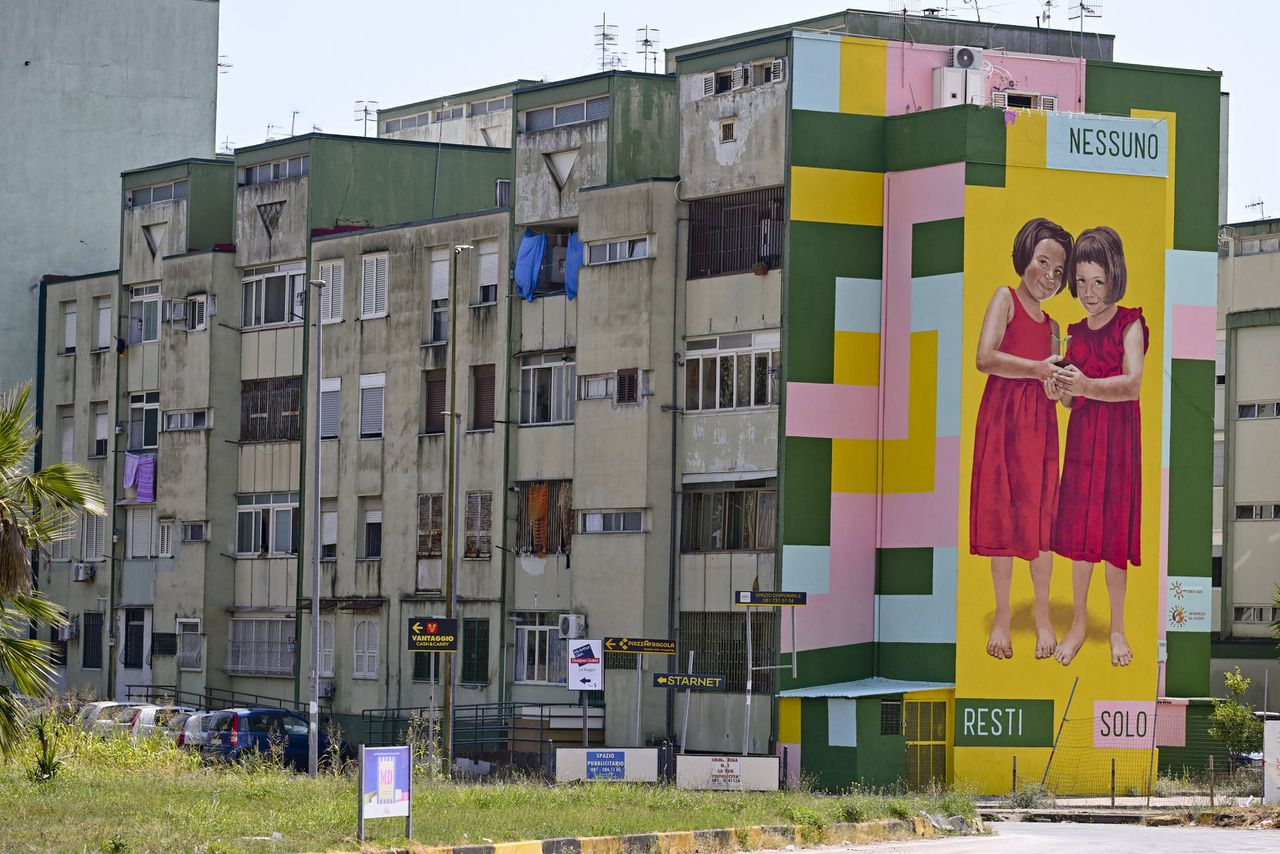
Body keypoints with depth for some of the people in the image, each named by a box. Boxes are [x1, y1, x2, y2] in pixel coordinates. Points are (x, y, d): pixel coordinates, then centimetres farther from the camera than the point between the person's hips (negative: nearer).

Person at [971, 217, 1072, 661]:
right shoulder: (1006, 298, 1)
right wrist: (1037, 369, -11)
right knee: (1002, 512, -2)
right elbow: (985, 357, -14)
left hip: (1040, 421, 5)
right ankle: (1002, 616, 4)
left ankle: (1043, 616, 9)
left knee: (1040, 515, 2)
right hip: (1003, 413, -5)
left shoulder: (1051, 325, 20)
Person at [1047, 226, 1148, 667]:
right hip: (1081, 434, 4)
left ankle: (1117, 629, 7)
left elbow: (1132, 384, -18)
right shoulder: (1075, 332, 12)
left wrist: (1086, 386, -33)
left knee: (1114, 531, -2)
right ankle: (1078, 623, 13)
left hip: (1118, 436, -4)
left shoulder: (1129, 325, -4)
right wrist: (1059, 391, -9)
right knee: (1078, 529, 4)